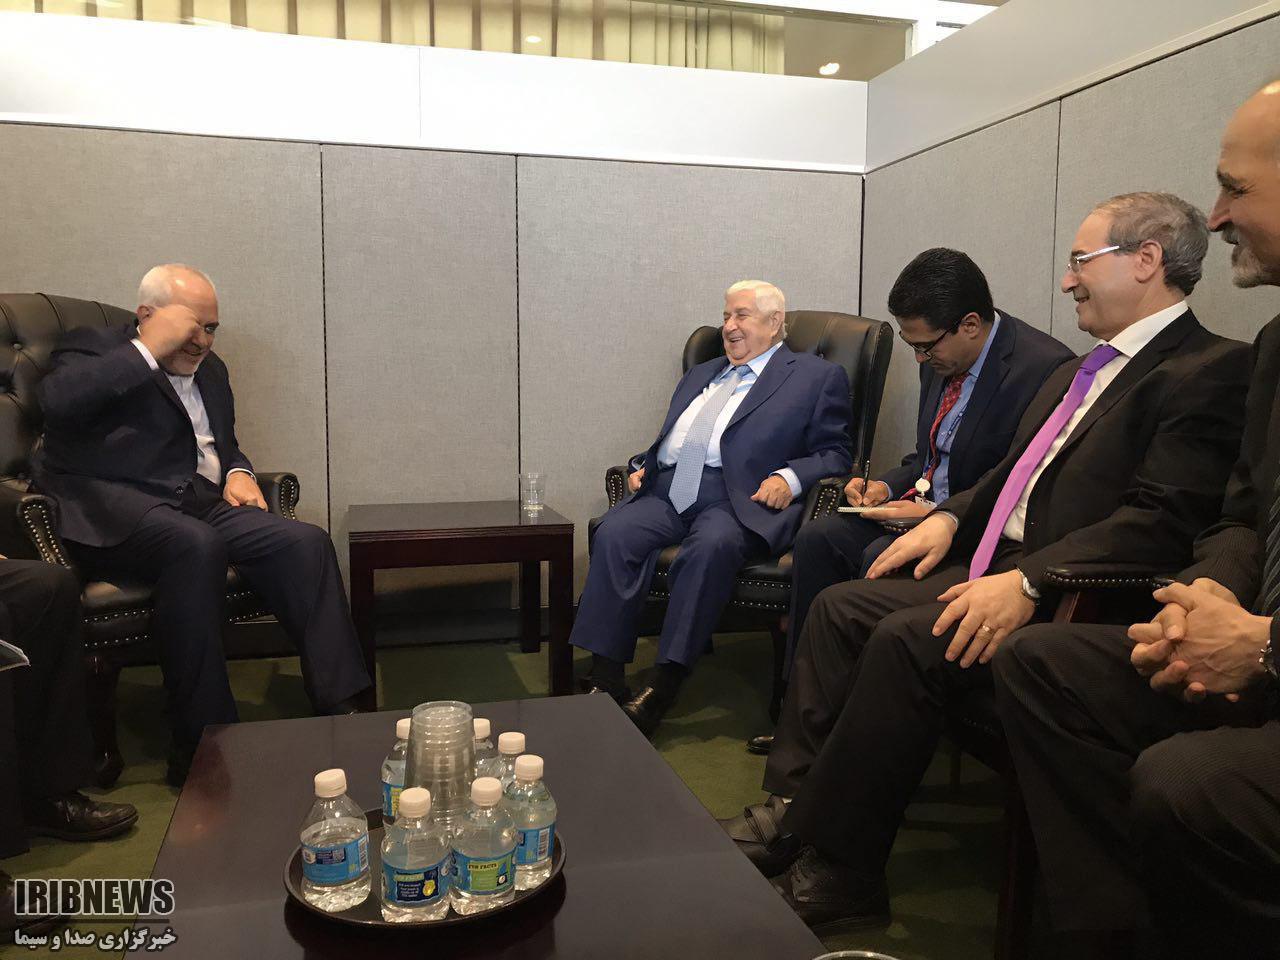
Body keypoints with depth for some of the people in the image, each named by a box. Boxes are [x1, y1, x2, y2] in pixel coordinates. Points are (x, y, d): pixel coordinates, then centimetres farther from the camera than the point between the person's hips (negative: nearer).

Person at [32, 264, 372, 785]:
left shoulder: (210, 370, 26)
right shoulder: (93, 348, 7)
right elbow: (57, 401, -16)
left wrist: (238, 473, 12)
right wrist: (147, 350, -13)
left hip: (202, 506, 6)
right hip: (114, 508, -6)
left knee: (306, 542, -20)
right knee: (197, 544, -39)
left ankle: (341, 711, -22)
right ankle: (201, 748, -31)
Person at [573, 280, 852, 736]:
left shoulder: (817, 377, 14)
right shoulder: (699, 375, 33)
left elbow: (834, 454, 7)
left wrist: (790, 477, -12)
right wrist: (643, 465, 13)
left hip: (740, 499, -5)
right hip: (666, 493, 5)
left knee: (711, 546, -37)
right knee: (614, 533, -25)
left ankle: (665, 687, -32)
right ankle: (604, 674, -24)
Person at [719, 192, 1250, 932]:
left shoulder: (1209, 370, -10)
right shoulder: (1082, 372, 19)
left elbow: (1160, 523, -21)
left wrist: (1028, 582, -29)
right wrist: (950, 517, 8)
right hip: (999, 566, 10)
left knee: (906, 640, -28)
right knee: (841, 606, -1)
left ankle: (837, 876, -14)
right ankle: (793, 804, 1)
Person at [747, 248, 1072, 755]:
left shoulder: (1044, 368, -19)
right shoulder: (941, 359, 6)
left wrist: (938, 515, -22)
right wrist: (887, 484, 0)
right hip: (924, 506, 8)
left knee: (883, 559, -30)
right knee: (818, 537, -9)